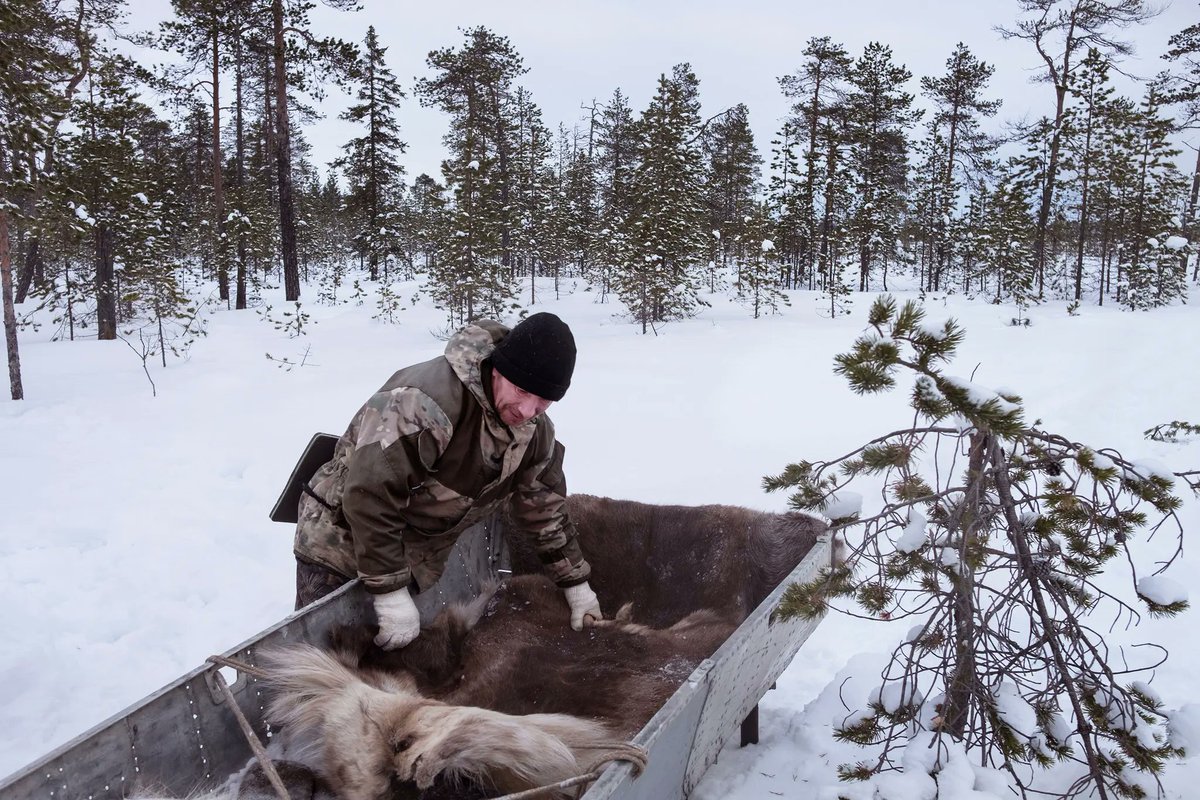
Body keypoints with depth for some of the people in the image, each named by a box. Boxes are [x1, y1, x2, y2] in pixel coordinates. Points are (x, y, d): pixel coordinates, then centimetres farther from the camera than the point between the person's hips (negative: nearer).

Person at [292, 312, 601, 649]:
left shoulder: (536, 431, -8)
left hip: (419, 560, 6)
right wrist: (391, 594, -31)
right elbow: (370, 496, -34)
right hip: (342, 541, -6)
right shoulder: (426, 400, -35)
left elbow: (545, 508, 6)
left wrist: (575, 583, 9)